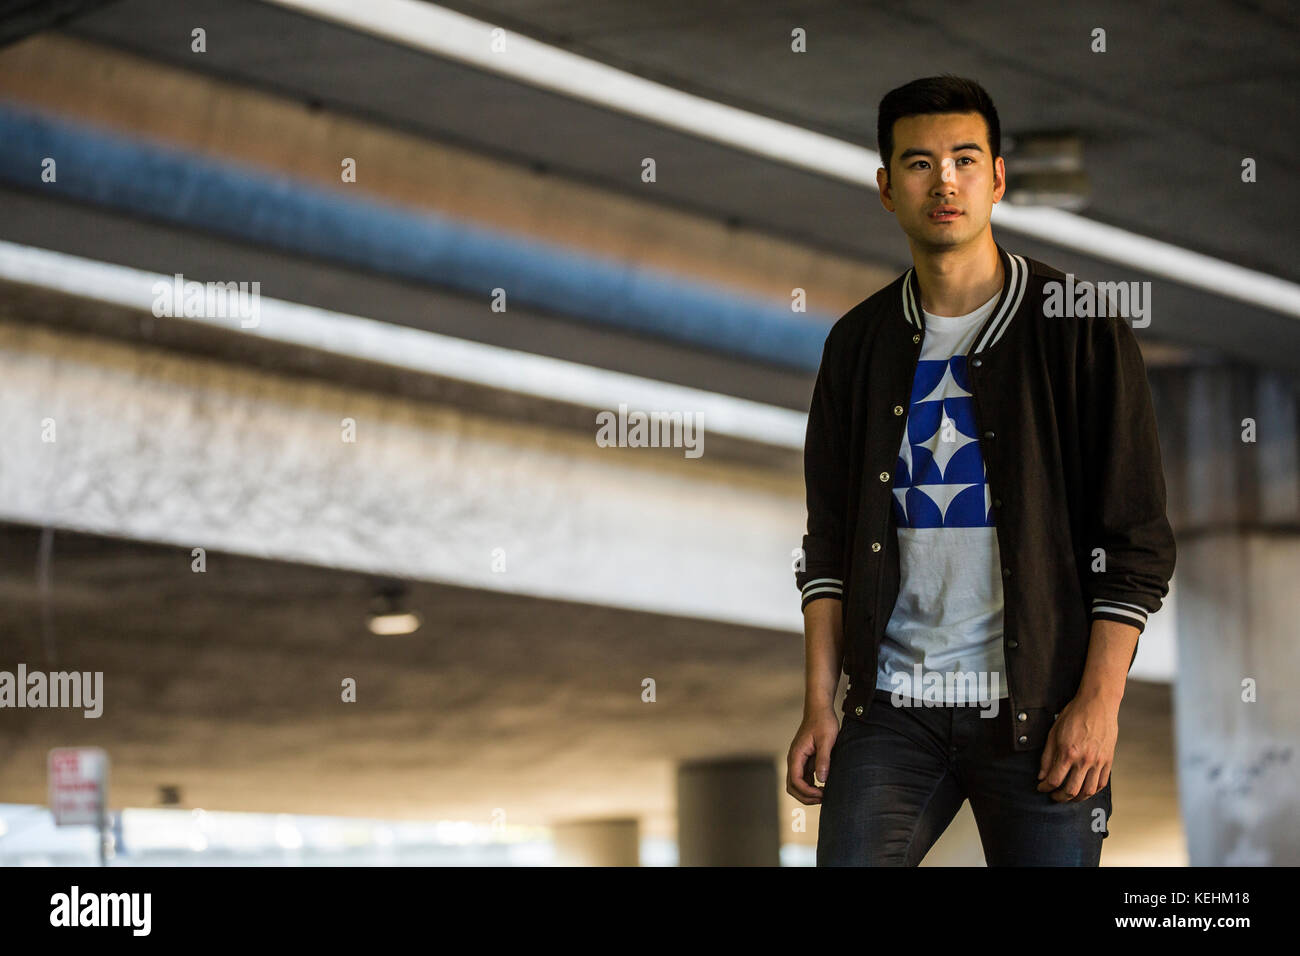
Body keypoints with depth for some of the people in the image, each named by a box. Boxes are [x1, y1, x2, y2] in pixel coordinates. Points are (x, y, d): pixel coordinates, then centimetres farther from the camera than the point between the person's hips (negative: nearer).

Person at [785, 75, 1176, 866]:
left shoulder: (1080, 328, -1)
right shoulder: (860, 343, 11)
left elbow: (1139, 537, -2)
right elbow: (829, 540, 13)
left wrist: (1098, 702, -10)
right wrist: (819, 705, 4)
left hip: (1039, 709, -3)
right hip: (894, 704, 3)